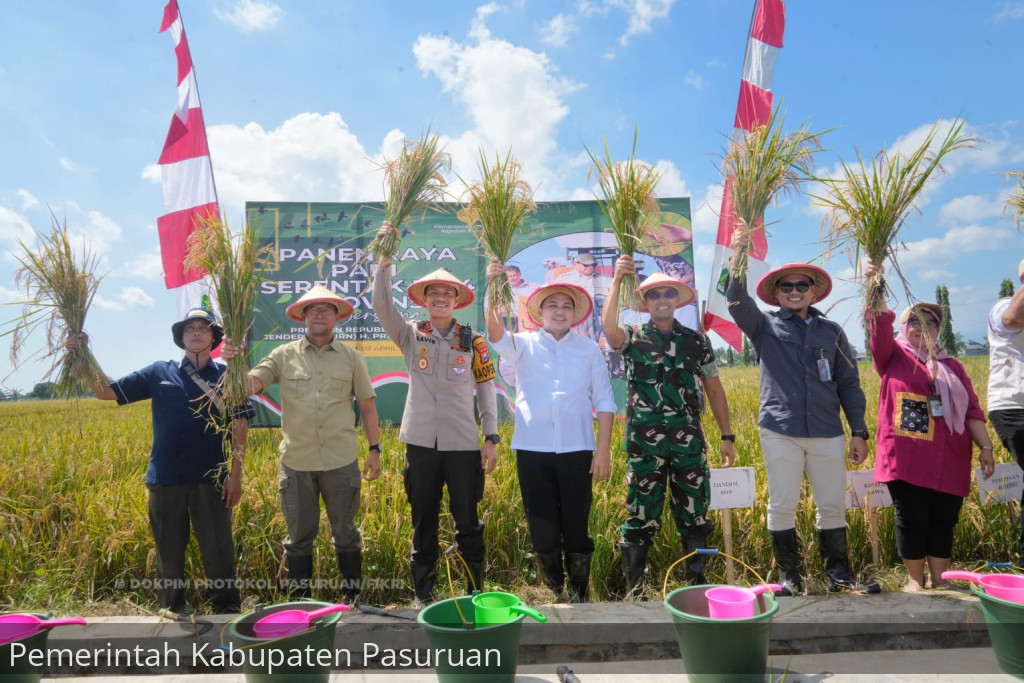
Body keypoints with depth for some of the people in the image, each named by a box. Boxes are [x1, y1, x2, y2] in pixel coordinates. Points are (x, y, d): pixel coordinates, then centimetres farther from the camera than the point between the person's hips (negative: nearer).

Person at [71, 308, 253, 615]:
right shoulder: (159, 372, 7)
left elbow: (239, 428, -1)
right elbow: (106, 391, 7)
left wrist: (236, 475, -7)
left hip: (210, 479, -2)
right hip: (165, 478, 2)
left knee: (218, 551, 2)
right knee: (169, 552, 14)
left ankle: (228, 612, 17)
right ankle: (171, 613, 31)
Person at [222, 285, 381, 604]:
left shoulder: (352, 357, 2)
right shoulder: (284, 355, 1)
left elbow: (367, 405, 5)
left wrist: (374, 449, 3)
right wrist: (233, 362, -29)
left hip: (341, 462, 0)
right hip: (297, 462, 0)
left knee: (345, 534, 13)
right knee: (299, 536, 14)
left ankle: (352, 598, 30)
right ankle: (299, 601, 31)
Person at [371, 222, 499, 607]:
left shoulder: (473, 341, 2)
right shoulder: (411, 336, 4)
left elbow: (486, 389, 4)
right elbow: (382, 307, -10)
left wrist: (491, 438, 0)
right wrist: (384, 262, -22)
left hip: (464, 444, -1)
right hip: (421, 442, 1)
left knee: (467, 521, 8)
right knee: (423, 521, 12)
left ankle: (475, 590, 23)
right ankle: (423, 592, 26)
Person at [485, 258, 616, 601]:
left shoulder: (589, 348, 7)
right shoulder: (524, 345, 6)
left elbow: (604, 400, 5)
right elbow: (497, 336, -16)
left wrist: (604, 448, -2)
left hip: (577, 449, 0)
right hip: (533, 449, 0)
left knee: (576, 523, 6)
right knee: (541, 525, 8)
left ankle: (579, 594, 26)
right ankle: (553, 592, 27)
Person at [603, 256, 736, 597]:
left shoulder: (696, 340, 9)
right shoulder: (632, 337, 1)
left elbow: (714, 388, 11)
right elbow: (609, 329, -22)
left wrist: (728, 436, 7)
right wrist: (617, 279, -27)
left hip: (689, 440, 2)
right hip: (644, 442, -2)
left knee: (694, 514, 10)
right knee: (641, 517, 5)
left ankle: (697, 581, 26)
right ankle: (633, 589, 18)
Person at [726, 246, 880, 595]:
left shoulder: (831, 331, 12)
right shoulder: (765, 326, 7)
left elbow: (849, 383, 13)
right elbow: (737, 301, -11)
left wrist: (859, 431, 9)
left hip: (827, 432, 2)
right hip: (780, 431, -2)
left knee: (833, 507, 7)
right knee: (782, 506, 3)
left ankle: (839, 574, 22)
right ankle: (789, 576, 17)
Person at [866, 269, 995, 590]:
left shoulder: (952, 366, 16)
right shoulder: (894, 357, 6)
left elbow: (972, 410, 12)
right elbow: (880, 324, -11)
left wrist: (985, 446, 3)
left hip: (949, 461, 4)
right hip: (906, 459, -3)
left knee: (943, 520, 7)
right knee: (912, 519, 1)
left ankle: (939, 579, 19)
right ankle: (915, 579, 15)